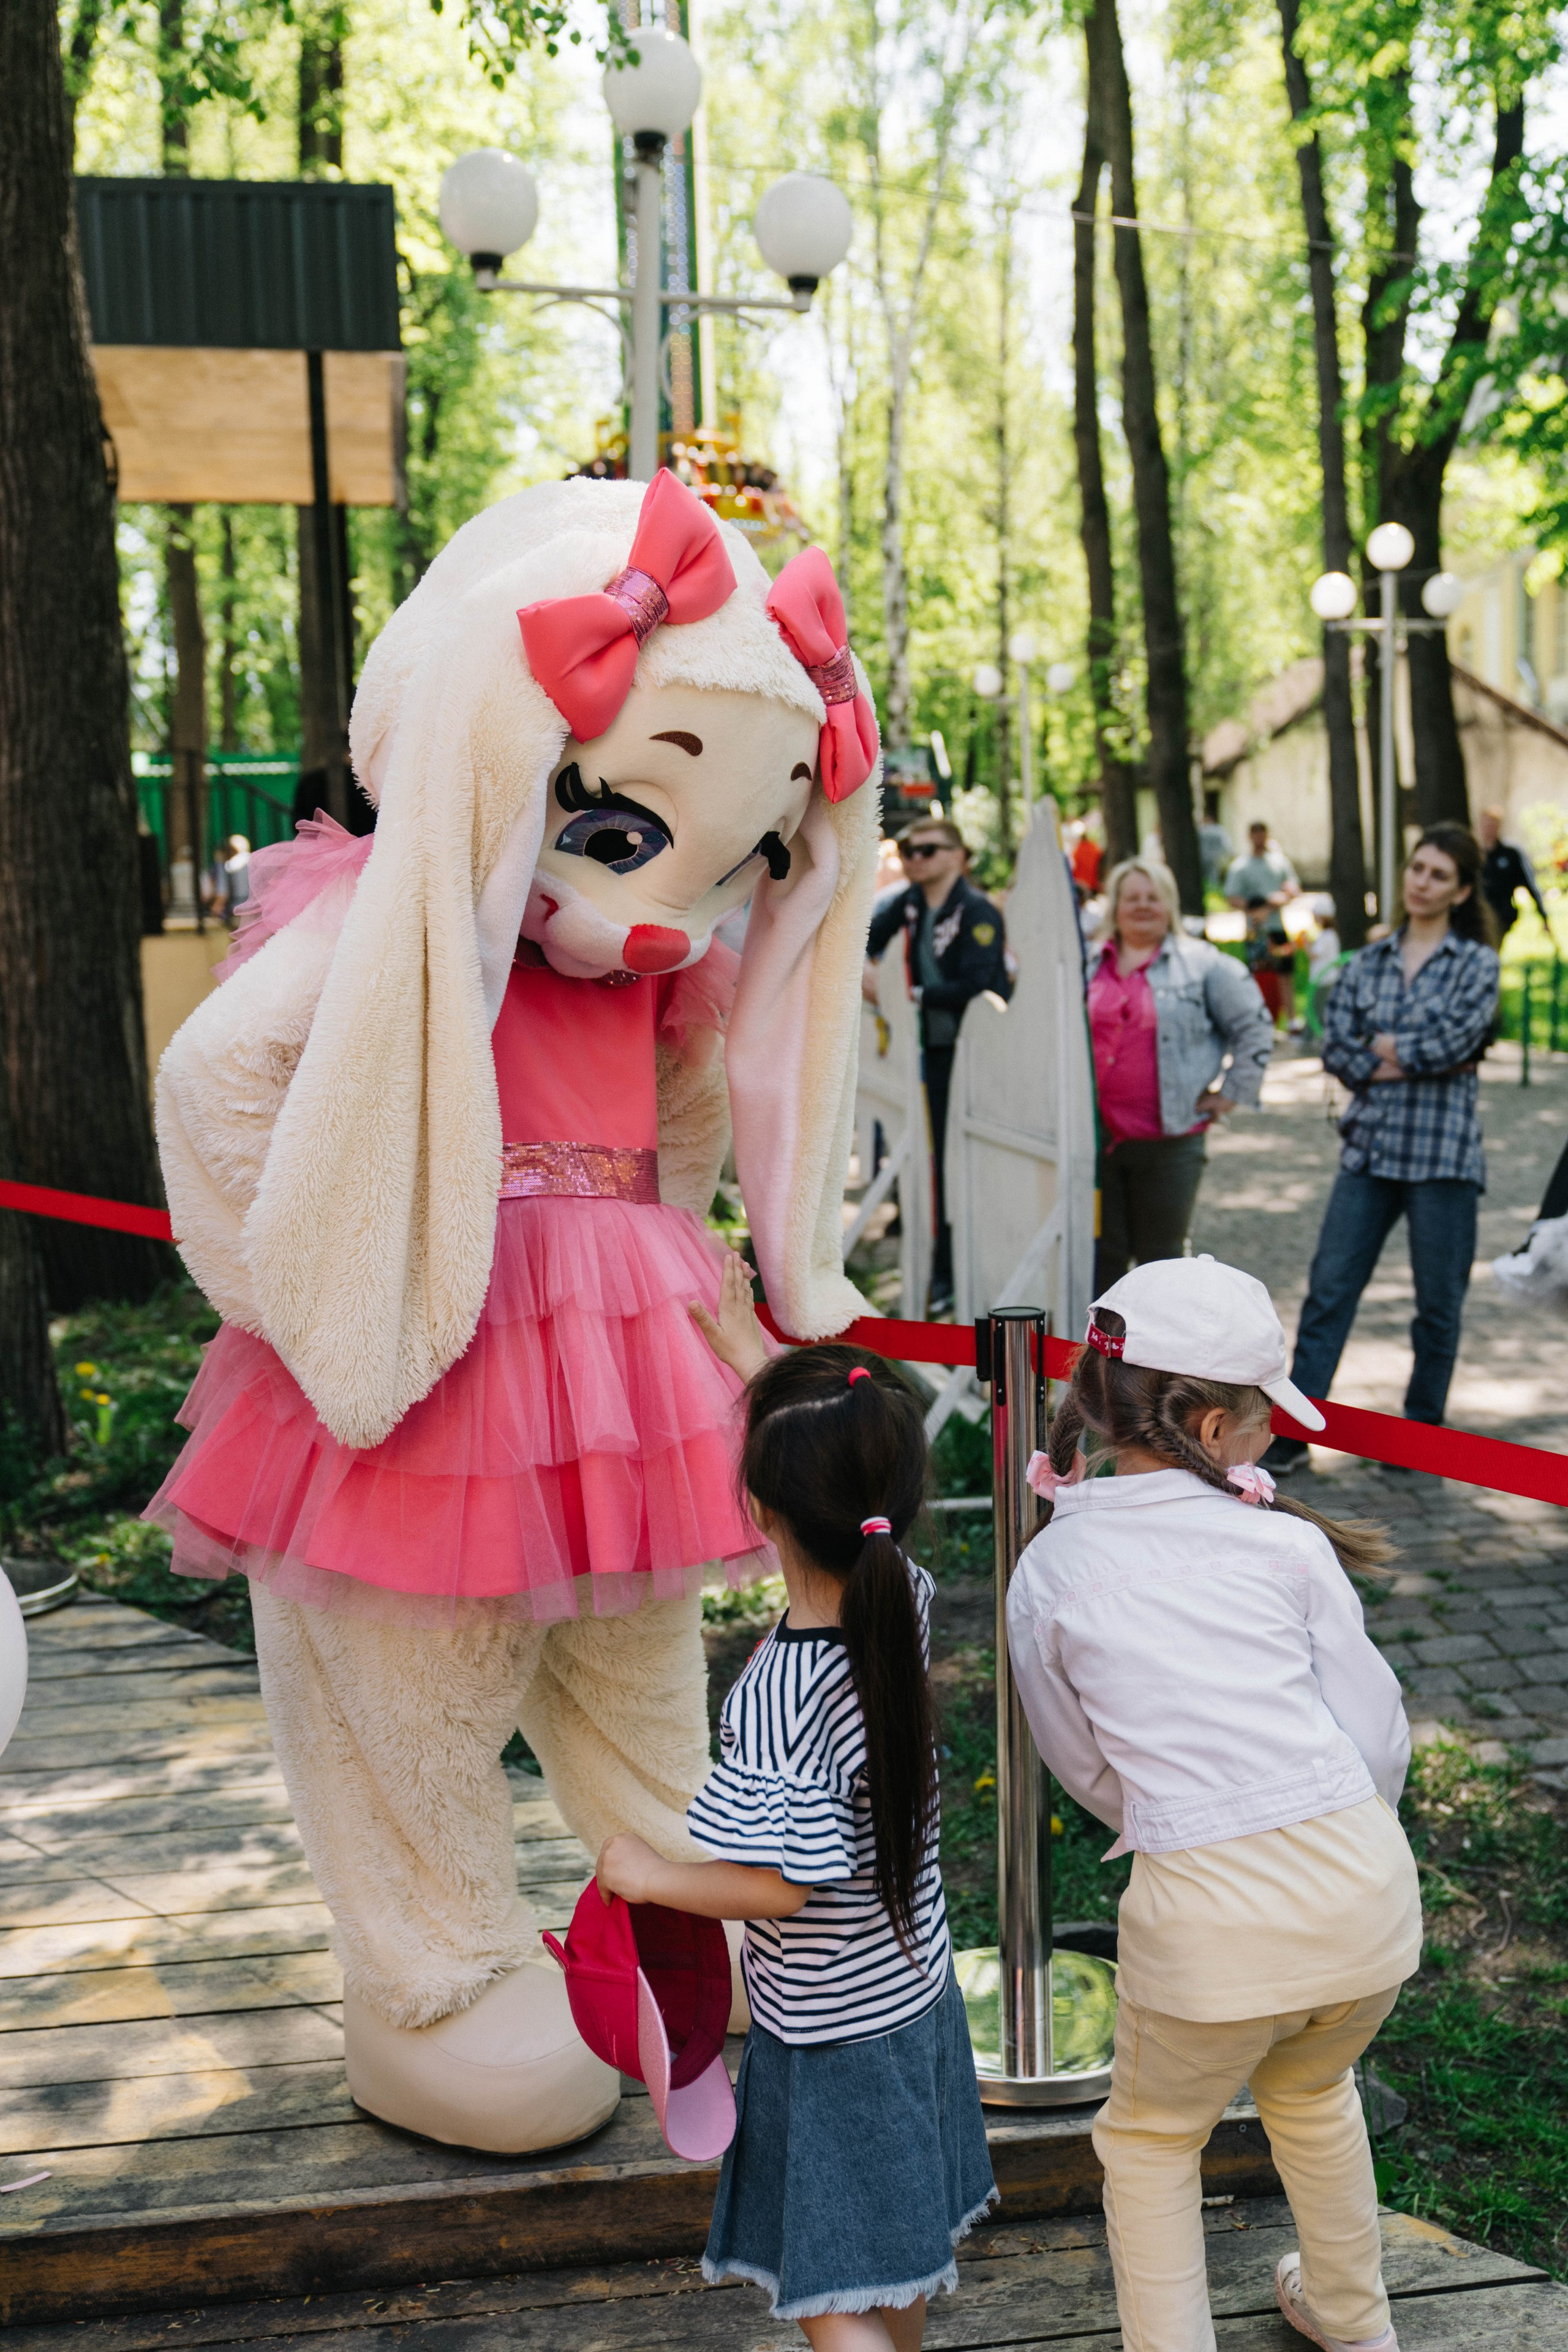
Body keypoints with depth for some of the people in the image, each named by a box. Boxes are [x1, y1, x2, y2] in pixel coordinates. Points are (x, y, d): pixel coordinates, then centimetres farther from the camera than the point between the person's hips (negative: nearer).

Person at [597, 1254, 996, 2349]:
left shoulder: (778, 1695, -32)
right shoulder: (910, 1601, -12)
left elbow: (781, 1884, -28)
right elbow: (845, 1469, 5)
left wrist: (650, 1875, -13)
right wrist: (753, 1351, 15)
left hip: (829, 2030, -7)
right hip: (918, 1988, 7)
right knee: (903, 2260, 26)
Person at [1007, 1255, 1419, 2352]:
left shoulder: (1047, 1575, 1)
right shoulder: (1287, 1541, -1)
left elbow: (1089, 1770, 10)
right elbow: (1378, 1731, 3)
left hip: (1207, 1914, -2)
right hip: (1363, 1884, 3)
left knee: (1153, 2139, 26)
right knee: (1312, 2091, 33)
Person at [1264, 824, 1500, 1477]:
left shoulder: (1477, 962, 0)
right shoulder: (1369, 961, 9)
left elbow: (1455, 1037, -15)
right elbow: (1335, 1046, -1)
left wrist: (1385, 1046, -5)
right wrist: (1419, 1058, -9)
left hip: (1442, 1153, -3)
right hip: (1370, 1146, 3)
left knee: (1439, 1301, 6)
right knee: (1329, 1289, 0)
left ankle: (1422, 1429, 23)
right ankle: (1293, 1432, 3)